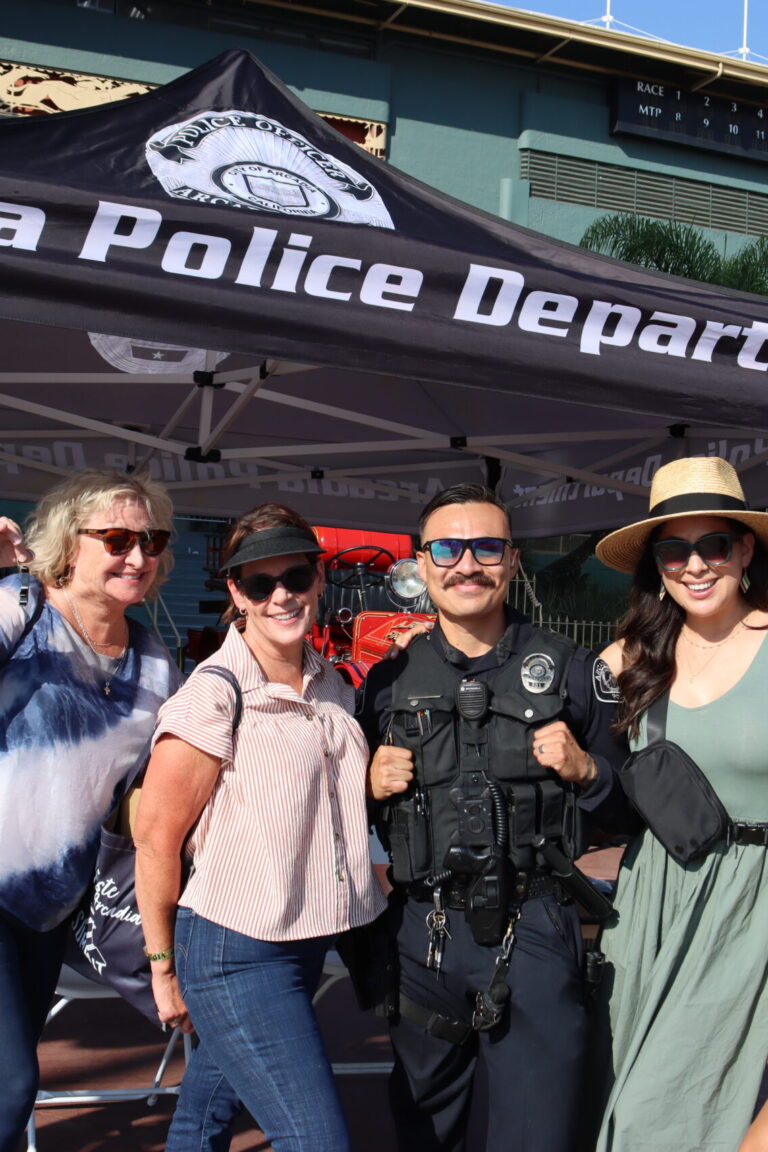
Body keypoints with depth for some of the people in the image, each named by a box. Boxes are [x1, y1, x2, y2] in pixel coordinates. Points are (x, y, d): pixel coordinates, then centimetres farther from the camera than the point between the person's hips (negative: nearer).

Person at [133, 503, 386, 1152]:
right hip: (237, 954, -7)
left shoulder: (332, 689, 5)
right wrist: (165, 966, -5)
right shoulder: (214, 697, -17)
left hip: (308, 943, 7)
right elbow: (155, 836, -12)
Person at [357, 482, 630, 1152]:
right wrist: (371, 785, -6)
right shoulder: (390, 682, 4)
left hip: (533, 934, -2)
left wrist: (584, 769, -13)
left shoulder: (570, 670, 0)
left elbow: (628, 807, 6)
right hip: (422, 934, 3)